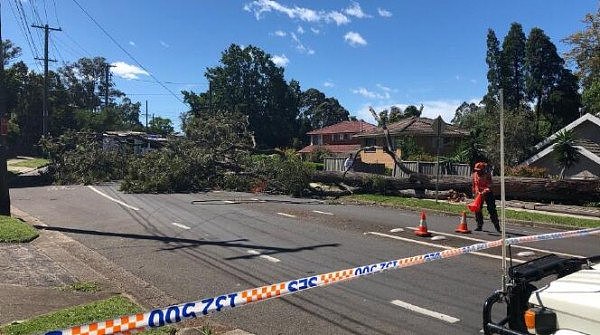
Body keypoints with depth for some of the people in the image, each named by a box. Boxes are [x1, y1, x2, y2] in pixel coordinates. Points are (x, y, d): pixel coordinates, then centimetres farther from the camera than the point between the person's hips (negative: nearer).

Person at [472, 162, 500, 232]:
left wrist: (484, 192, -34)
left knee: (492, 210, -3)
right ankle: (479, 226, 10)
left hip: (487, 194, -4)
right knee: (477, 210, 0)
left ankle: (497, 226, 6)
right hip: (478, 194, 4)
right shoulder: (475, 174, 1)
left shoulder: (487, 175, -15)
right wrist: (474, 193, 16)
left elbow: (489, 186, -20)